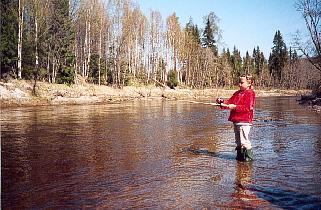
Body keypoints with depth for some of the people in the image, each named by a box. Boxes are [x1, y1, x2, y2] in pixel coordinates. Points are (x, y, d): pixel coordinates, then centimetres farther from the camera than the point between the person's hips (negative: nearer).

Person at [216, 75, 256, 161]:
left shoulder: (250, 93, -7)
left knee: (244, 140, -9)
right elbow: (230, 102, 16)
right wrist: (222, 102, -3)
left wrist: (235, 107, -19)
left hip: (244, 121, -9)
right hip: (236, 120, 9)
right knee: (238, 141, 14)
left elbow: (248, 107, -18)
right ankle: (240, 156, 24)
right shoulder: (237, 93, 18)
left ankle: (249, 156, 2)